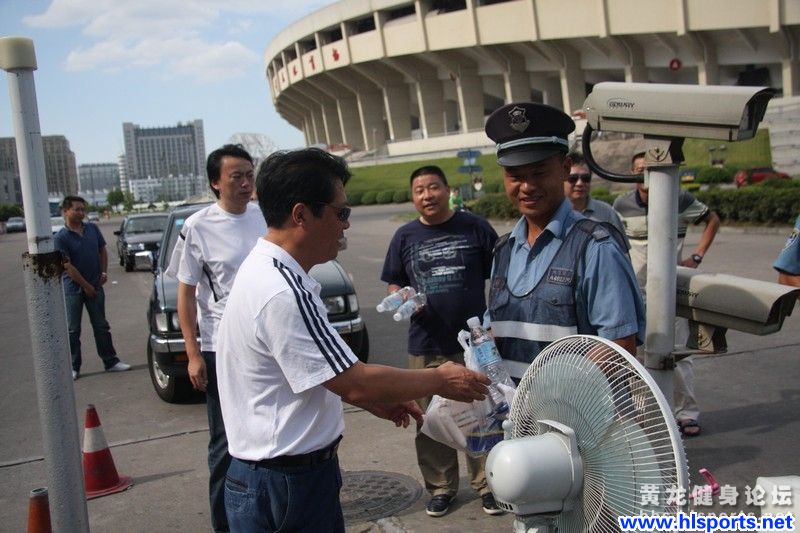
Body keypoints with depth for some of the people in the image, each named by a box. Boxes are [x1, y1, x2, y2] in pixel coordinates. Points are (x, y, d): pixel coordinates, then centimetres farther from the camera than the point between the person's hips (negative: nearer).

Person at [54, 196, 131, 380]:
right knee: (73, 330, 5)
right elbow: (68, 266, -14)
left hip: (95, 286, 4)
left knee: (101, 326, 10)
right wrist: (86, 286, -13)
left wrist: (104, 272, 0)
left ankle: (110, 362, 16)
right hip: (73, 289, -4)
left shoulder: (93, 229, 3)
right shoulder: (60, 238, -12)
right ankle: (73, 367, 14)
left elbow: (102, 250, 13)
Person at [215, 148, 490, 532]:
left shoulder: (264, 269, 5)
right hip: (288, 484, -9)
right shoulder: (283, 294, -27)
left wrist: (373, 401, 11)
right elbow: (355, 382, -24)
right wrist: (439, 380, -11)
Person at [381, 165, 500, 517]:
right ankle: (441, 487, 27)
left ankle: (486, 484, 25)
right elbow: (393, 283, 13)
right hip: (426, 346, 2)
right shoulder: (405, 237, 5)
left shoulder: (475, 228, -1)